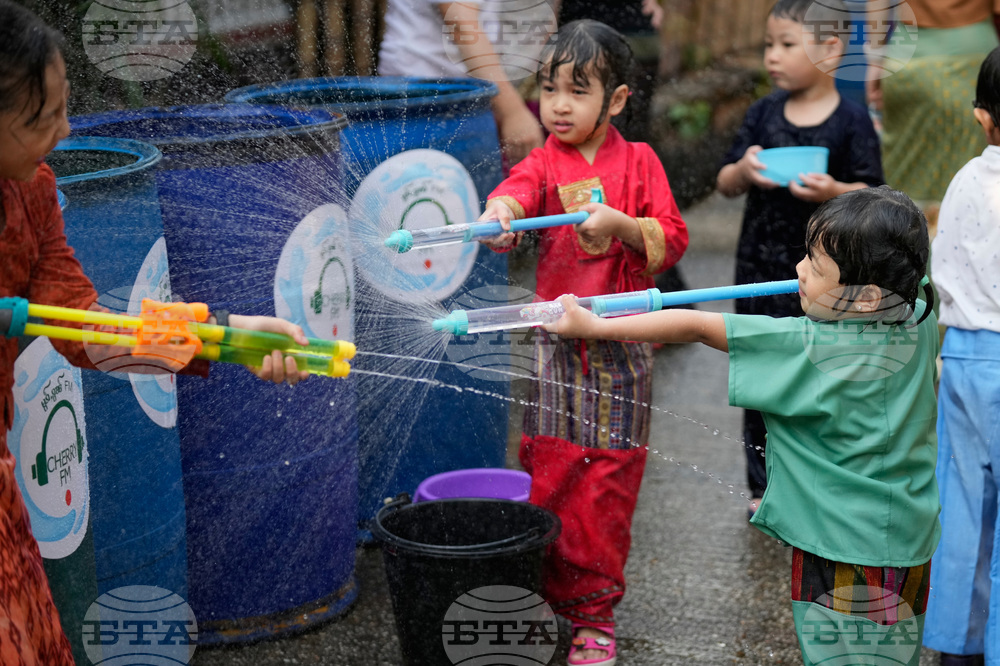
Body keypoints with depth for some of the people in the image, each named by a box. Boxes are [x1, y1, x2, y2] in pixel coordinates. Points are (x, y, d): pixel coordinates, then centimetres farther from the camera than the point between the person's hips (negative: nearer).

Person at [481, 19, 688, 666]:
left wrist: (621, 223, -21)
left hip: (622, 345, -1)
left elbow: (673, 241, -4)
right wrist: (498, 212, -43)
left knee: (608, 481, 5)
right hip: (558, 341, 1)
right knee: (549, 478, 3)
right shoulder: (546, 161, 2)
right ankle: (552, 598, 18)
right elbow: (518, 187, -21)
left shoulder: (638, 161, 1)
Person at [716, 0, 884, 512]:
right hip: (762, 264, 3)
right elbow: (725, 184, 6)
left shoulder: (851, 120, -7)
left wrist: (835, 192, -26)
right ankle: (765, 484, 22)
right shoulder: (763, 114, 3)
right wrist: (743, 171, -16)